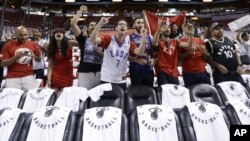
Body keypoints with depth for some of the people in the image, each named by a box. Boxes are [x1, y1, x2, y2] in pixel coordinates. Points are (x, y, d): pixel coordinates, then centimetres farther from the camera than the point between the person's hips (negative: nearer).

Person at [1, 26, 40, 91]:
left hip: (28, 76, 2)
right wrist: (16, 57, -15)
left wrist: (34, 56, -4)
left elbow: (39, 59, 18)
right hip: (12, 78, -1)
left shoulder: (33, 44, 7)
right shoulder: (8, 45, 1)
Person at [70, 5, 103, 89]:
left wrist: (99, 51, -9)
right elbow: (73, 23, -4)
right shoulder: (83, 38, 7)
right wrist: (80, 11, 3)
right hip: (84, 72, -2)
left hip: (99, 72, 3)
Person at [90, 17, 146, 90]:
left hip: (121, 81, 4)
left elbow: (140, 52, -11)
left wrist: (143, 36, -20)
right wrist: (100, 23, -29)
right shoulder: (108, 39, -6)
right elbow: (93, 39, -20)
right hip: (106, 79, -3)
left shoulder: (129, 43, 3)